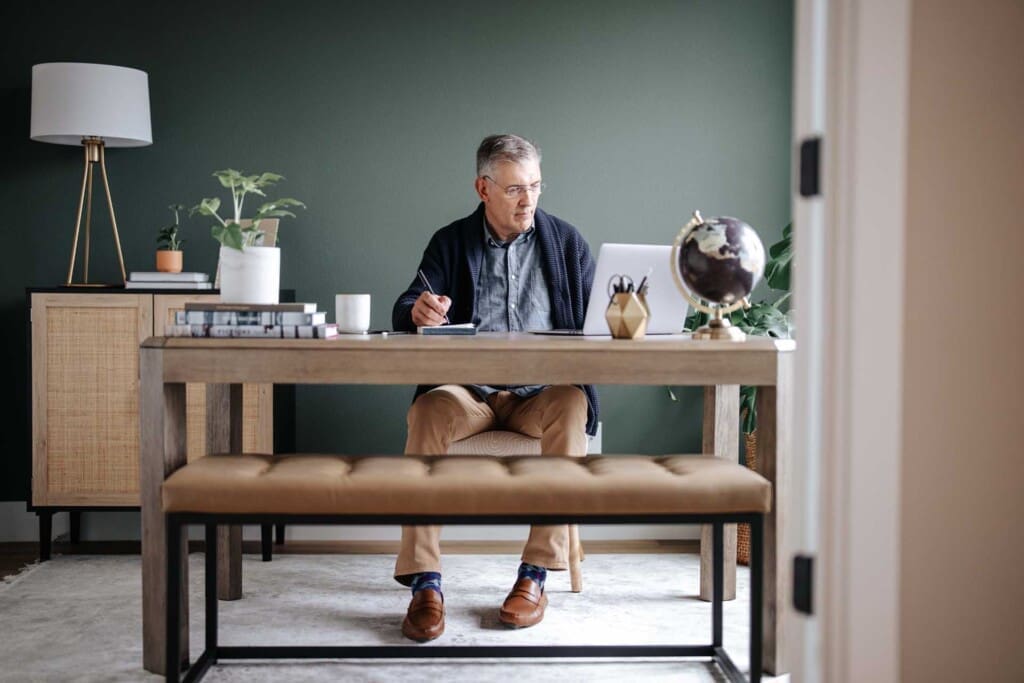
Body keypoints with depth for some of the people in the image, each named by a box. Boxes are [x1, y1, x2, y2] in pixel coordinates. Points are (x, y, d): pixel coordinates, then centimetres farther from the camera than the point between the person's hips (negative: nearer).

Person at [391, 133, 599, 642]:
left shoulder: (566, 242, 12)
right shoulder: (451, 243, 10)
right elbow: (403, 314, 0)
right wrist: (420, 311, -25)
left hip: (541, 393, 0)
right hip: (468, 391, 0)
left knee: (573, 405, -34)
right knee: (428, 413, -33)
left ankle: (536, 575, -28)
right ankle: (425, 584, -30)